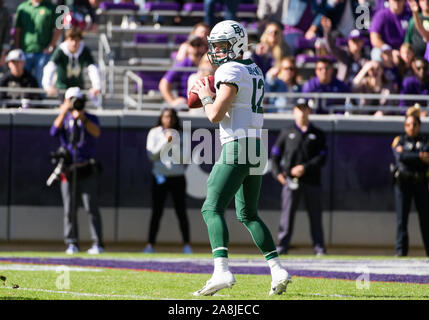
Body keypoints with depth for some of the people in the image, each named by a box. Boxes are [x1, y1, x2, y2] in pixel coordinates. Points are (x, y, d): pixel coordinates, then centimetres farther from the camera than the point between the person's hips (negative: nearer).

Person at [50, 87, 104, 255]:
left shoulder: (91, 119, 9)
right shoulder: (63, 119, 13)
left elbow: (96, 133, -12)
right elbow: (54, 131, -8)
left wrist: (83, 119, -25)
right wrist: (64, 112, -15)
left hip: (87, 170, -2)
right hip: (68, 170, 2)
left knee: (92, 207, -8)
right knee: (69, 209, 2)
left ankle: (97, 243, -8)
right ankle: (72, 243, 7)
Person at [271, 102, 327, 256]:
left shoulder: (318, 134, 11)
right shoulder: (287, 133, 13)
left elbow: (322, 158, 2)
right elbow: (275, 154, 12)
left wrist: (305, 168, -12)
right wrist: (277, 172, -4)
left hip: (311, 179, 0)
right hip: (291, 180, 0)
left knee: (315, 214, 1)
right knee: (287, 213, -5)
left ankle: (319, 247, 4)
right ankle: (282, 245, -4)